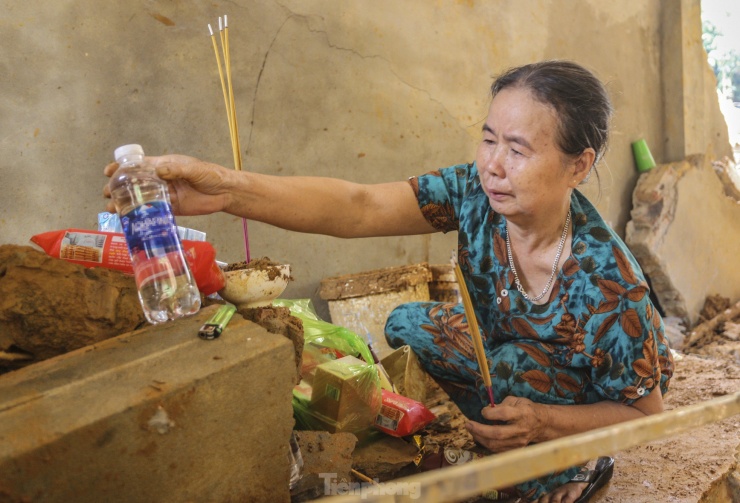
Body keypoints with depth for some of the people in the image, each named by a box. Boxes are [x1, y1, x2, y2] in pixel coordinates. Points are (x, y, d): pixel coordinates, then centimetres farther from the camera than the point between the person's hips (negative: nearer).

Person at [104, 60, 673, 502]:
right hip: (499, 357, 4)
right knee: (404, 324, 1)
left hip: (572, 417, -4)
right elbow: (359, 208, -37)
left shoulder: (610, 288, -35)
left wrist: (543, 425, -33)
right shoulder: (475, 192, -24)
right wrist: (227, 188, -50)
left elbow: (646, 414, -19)